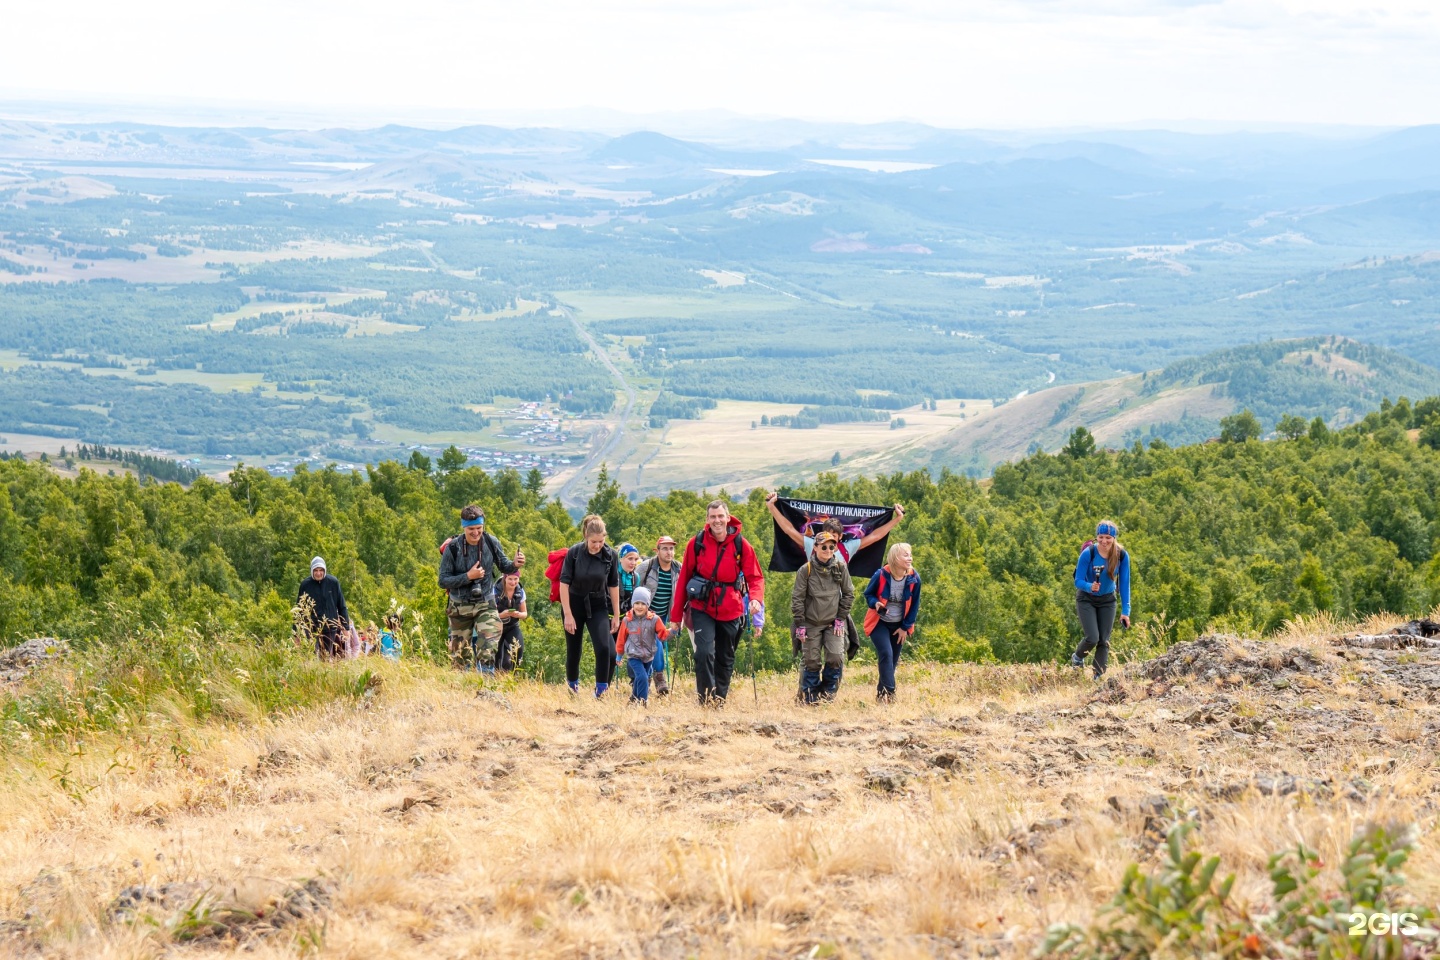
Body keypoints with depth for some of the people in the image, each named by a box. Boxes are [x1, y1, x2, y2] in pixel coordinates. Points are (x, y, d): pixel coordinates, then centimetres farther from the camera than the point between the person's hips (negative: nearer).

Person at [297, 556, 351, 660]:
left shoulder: (333, 583, -1)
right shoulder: (305, 585, -2)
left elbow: (342, 606, 5)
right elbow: (299, 608, 4)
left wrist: (346, 627, 4)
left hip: (330, 627, 1)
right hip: (311, 627, -1)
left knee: (327, 657, 6)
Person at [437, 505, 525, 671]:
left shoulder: (491, 543, -8)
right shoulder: (453, 548, -14)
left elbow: (504, 567, 5)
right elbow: (443, 581, -11)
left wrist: (515, 565, -18)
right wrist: (468, 576, -23)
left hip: (485, 604, 0)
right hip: (460, 606, 0)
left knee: (488, 647, -18)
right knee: (460, 652, 10)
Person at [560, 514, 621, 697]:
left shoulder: (610, 555, -10)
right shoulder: (574, 553, -15)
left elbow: (613, 586, 0)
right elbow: (564, 583, -12)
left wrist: (616, 615, 2)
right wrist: (568, 614, -14)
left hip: (598, 606, 1)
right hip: (575, 605, -1)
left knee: (604, 648, -16)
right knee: (573, 650, 8)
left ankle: (601, 692, -6)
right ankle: (572, 688, 30)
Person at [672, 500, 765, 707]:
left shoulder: (741, 545, -4)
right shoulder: (696, 543, -5)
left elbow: (755, 577, -1)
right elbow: (684, 577, 2)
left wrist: (755, 598, -22)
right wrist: (677, 613, 2)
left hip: (731, 610, 2)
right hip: (702, 608, -2)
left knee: (725, 659, 12)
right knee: (704, 653, -18)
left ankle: (720, 700, 26)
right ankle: (706, 700, -10)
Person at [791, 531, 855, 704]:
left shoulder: (840, 567, -2)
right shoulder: (806, 570, -8)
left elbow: (848, 594, 7)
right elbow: (797, 598, -4)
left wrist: (840, 618, 1)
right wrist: (800, 624, -6)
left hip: (833, 623, 1)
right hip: (811, 624, -1)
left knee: (836, 657, -12)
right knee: (812, 661, -1)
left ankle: (828, 690, 10)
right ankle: (811, 696, 14)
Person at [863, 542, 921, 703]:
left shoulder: (914, 578, -12)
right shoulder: (881, 575, -19)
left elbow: (914, 605, 0)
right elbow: (868, 594, -4)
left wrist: (905, 627, -1)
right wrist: (875, 603, -27)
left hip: (898, 626, 4)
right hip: (879, 623, -4)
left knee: (893, 660, 7)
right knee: (886, 654, -20)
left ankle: (881, 693, 20)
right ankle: (889, 692, -20)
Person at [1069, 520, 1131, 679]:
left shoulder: (1122, 556, -17)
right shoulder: (1088, 553, -25)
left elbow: (1124, 584, -10)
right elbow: (1078, 581, -20)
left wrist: (1125, 611, -14)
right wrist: (1090, 587, -42)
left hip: (1107, 601, 3)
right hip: (1087, 600, -3)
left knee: (1104, 641, 0)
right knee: (1093, 638, -14)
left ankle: (1099, 678, 8)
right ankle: (1077, 657, 18)